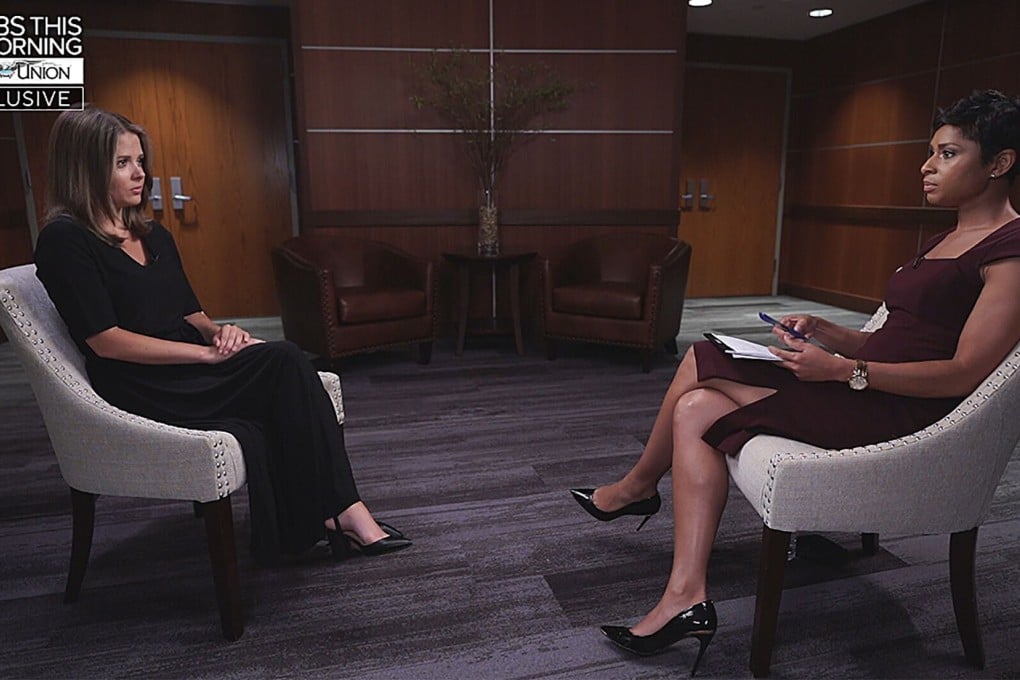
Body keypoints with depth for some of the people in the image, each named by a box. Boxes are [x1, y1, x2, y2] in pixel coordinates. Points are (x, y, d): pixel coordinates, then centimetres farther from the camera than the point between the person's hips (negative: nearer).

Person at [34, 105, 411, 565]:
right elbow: (105, 340, -14)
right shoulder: (65, 240, -7)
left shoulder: (154, 235, 17)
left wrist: (219, 331, -6)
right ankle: (343, 512, -22)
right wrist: (208, 352, -18)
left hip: (186, 372, 7)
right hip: (142, 391, -7)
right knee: (286, 363, -27)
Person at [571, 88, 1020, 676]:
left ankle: (637, 487, 9)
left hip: (901, 411, -9)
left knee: (698, 387, -15)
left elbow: (967, 372, -18)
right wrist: (822, 330, 2)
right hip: (867, 386, 9)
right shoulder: (946, 240, 20)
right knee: (695, 409, -7)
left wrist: (842, 370, -22)